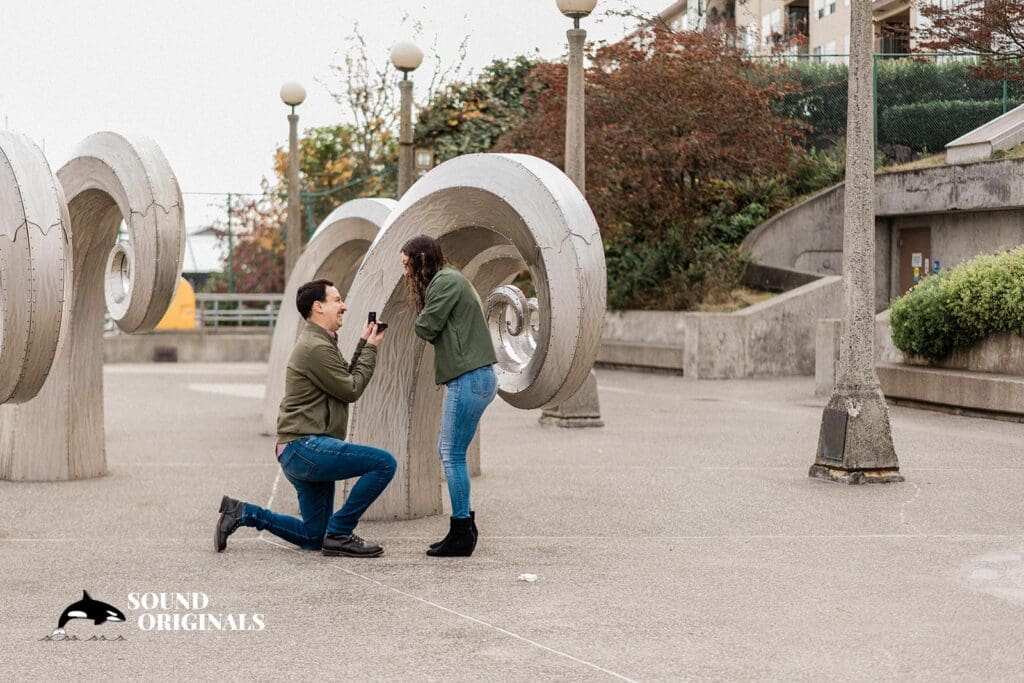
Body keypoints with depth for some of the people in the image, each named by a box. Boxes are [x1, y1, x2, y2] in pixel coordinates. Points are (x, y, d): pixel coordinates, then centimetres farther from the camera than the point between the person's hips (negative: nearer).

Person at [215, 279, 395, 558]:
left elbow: (345, 381, 20)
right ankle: (339, 534, -14)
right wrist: (370, 348, -3)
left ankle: (241, 512, 15)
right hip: (304, 447, -11)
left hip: (304, 451, 11)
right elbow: (351, 390, -11)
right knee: (384, 463, -21)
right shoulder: (317, 348, -14)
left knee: (313, 538, 14)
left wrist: (363, 345, 16)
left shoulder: (319, 342, 19)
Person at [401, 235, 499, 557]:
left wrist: (420, 321, 9)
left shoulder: (445, 282, -8)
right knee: (448, 451, 13)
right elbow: (430, 330, 19)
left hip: (469, 378, -10)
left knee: (453, 455, -7)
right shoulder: (449, 281, 23)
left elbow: (425, 328, -11)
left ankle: (461, 535, -3)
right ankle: (465, 524, 17)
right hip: (470, 377, 10)